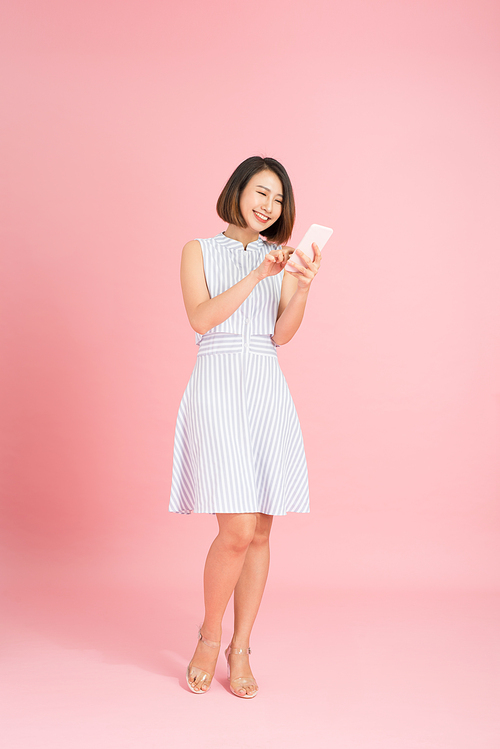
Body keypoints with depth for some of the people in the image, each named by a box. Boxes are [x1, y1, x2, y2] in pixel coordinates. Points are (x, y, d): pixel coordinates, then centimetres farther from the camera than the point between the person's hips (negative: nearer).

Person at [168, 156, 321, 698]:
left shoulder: (282, 258, 15)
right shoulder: (199, 251, 9)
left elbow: (282, 334, 3)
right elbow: (201, 318, -7)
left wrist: (302, 289, -14)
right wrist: (257, 276, -14)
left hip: (268, 392, 4)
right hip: (217, 388, -3)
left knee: (259, 532, 3)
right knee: (237, 529, -13)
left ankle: (240, 648, 19)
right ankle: (210, 635, 13)